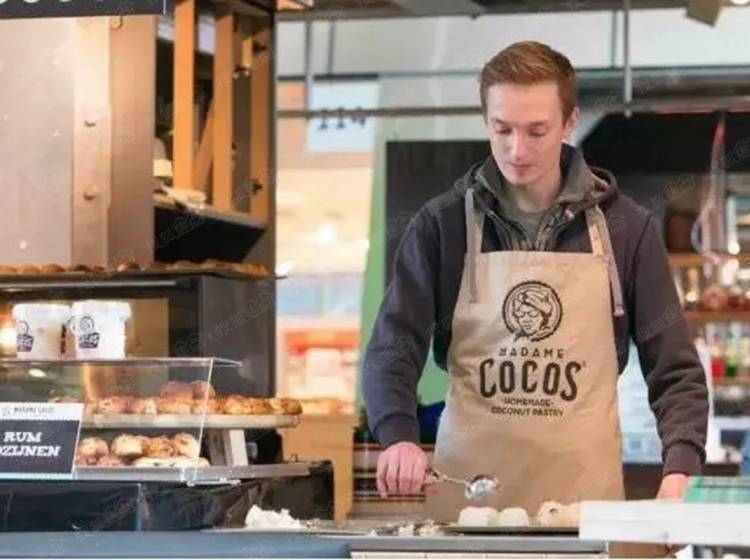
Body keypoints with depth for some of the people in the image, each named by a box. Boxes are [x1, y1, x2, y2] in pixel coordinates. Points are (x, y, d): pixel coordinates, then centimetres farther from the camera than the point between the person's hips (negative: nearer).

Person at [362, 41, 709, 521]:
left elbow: (673, 369, 4)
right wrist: (399, 437, -21)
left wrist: (681, 468, -13)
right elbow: (393, 349, -2)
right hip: (465, 494, 0)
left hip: (585, 498, 0)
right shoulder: (444, 224, 3)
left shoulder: (626, 228, 3)